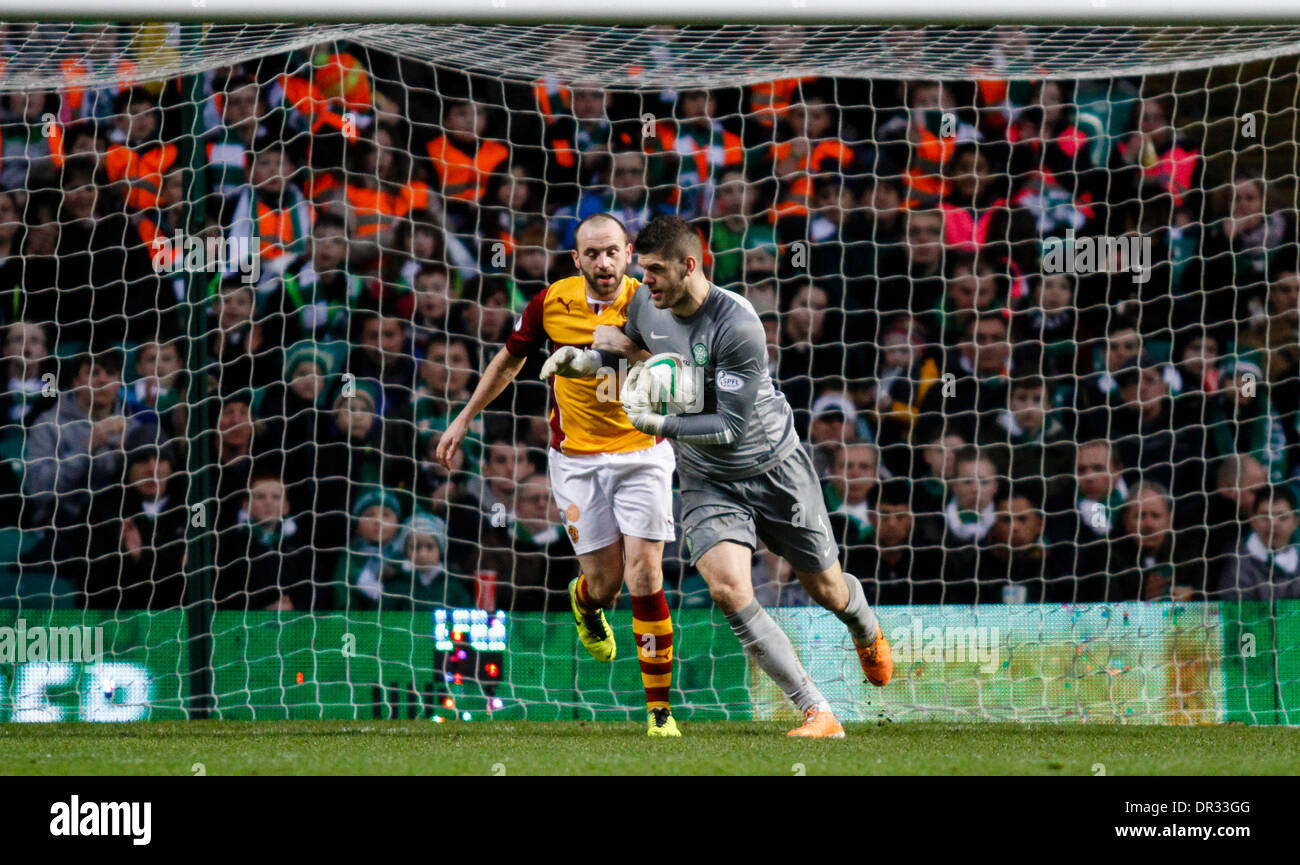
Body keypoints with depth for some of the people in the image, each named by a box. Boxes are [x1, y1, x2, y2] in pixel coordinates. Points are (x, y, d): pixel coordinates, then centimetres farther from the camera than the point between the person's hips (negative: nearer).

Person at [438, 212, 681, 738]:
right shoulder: (552, 302, -3)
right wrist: (466, 418, 20)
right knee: (605, 582, -1)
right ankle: (585, 602, 41)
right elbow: (510, 359, 14)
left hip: (641, 452, -1)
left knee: (644, 577, -11)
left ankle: (659, 708, -1)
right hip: (576, 458, 1)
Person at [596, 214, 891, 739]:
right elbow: (639, 346, 20)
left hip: (775, 469, -4)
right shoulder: (646, 303, -6)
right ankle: (818, 714, -16)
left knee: (827, 592, 12)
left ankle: (866, 630, 53)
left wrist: (657, 424, -27)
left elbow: (731, 429, -26)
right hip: (707, 480, 4)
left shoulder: (736, 325, -27)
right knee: (728, 589, -22)